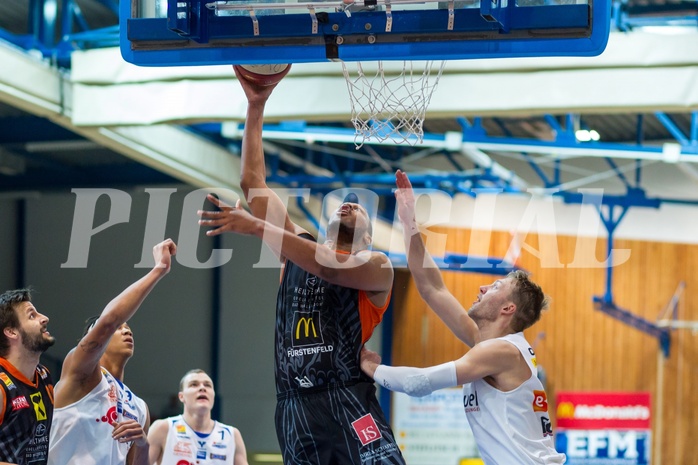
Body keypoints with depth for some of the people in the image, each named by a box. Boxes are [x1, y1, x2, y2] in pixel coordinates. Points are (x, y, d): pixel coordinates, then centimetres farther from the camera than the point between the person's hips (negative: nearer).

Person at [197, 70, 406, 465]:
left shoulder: (377, 266, 6)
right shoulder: (300, 245, 19)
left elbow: (331, 267, -16)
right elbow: (253, 182, 17)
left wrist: (256, 227, -23)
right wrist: (256, 108, 11)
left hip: (347, 406, -4)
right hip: (294, 409, 5)